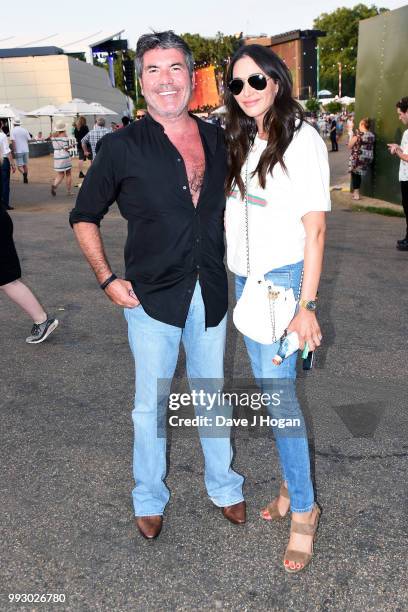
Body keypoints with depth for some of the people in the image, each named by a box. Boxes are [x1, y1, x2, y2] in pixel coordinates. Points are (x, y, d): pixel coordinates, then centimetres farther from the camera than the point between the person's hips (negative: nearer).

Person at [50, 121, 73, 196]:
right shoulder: (64, 135, -11)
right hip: (65, 156, -5)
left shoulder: (53, 136, 6)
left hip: (57, 156, 5)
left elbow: (54, 146, 12)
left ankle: (54, 185, -18)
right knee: (68, 174, 9)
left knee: (60, 175, 10)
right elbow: (66, 148, -14)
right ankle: (69, 191, 12)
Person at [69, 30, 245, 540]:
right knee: (151, 403, 11)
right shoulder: (122, 147, -8)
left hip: (210, 294, 3)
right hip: (152, 297, -3)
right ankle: (149, 498, 34)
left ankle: (223, 485, 39)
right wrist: (108, 279, -8)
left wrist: (227, 265, 10)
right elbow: (84, 217, 0)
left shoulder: (217, 140, 3)